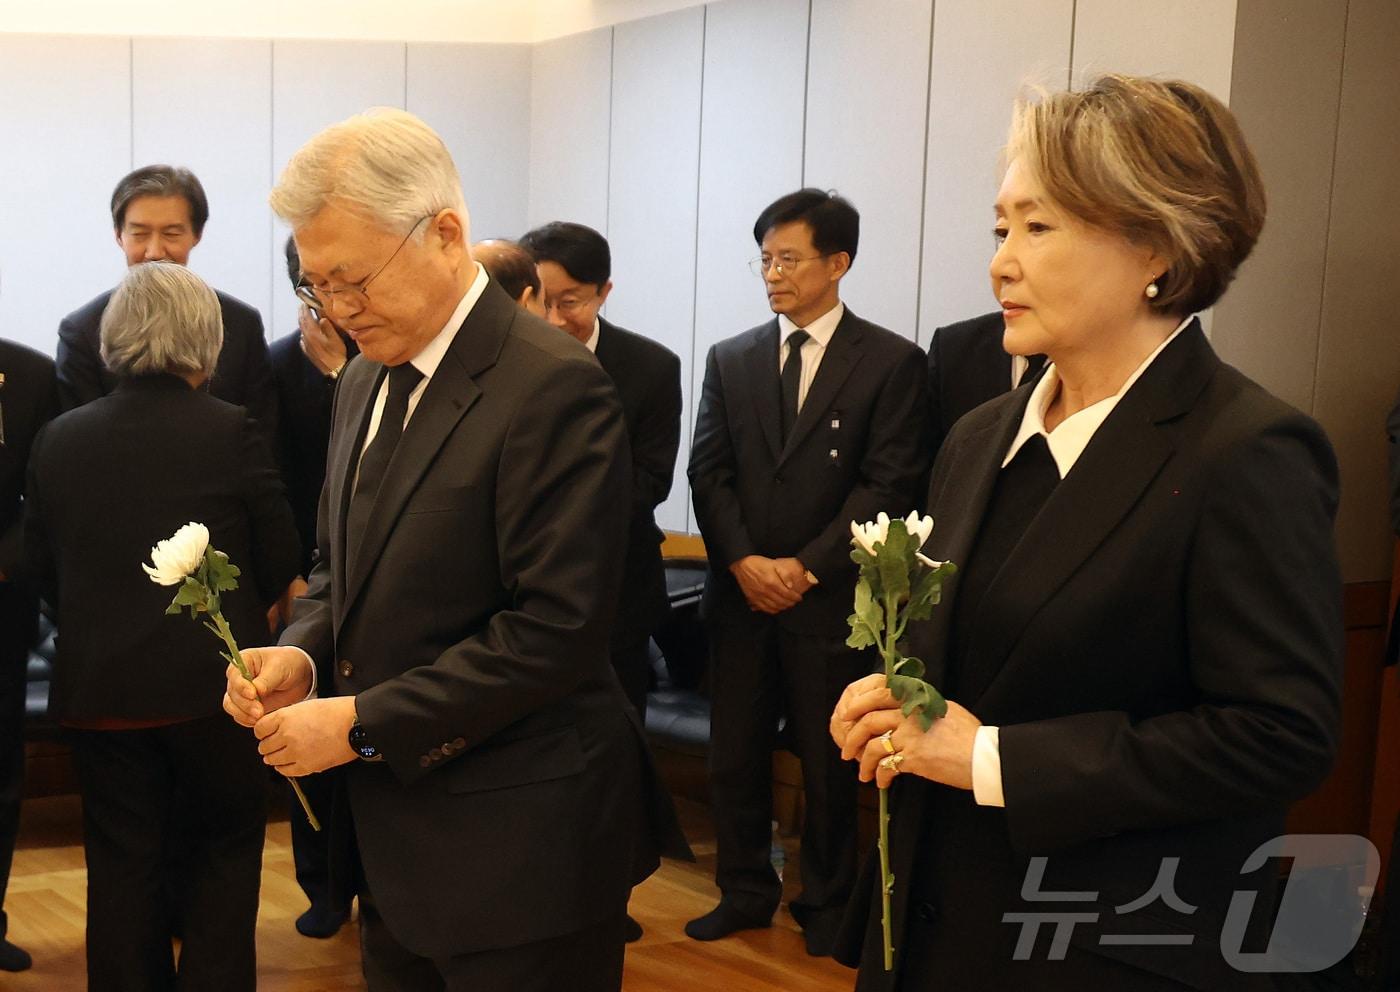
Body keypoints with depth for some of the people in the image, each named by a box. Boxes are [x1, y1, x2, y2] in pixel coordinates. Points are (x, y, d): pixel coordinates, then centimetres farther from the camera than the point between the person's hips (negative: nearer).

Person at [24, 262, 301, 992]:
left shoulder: (58, 440, -1)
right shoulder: (230, 432, -12)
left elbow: (42, 570, 7)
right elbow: (280, 559, -4)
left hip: (96, 686, 3)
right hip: (211, 682, -2)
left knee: (122, 865, 12)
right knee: (224, 851, 14)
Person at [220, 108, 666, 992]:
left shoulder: (554, 388, -18)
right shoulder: (368, 378, 10)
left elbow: (558, 627, -22)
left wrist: (364, 722, -19)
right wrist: (304, 654, -2)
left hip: (517, 851, -8)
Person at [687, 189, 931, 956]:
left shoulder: (892, 362, -2)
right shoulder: (730, 359, 10)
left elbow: (890, 486, -8)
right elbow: (709, 473, 4)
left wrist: (807, 567, -13)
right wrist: (744, 562, -10)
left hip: (830, 599, -3)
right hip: (740, 594, 3)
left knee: (828, 763, 7)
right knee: (734, 756, 8)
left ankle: (825, 903, 22)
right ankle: (745, 892, 23)